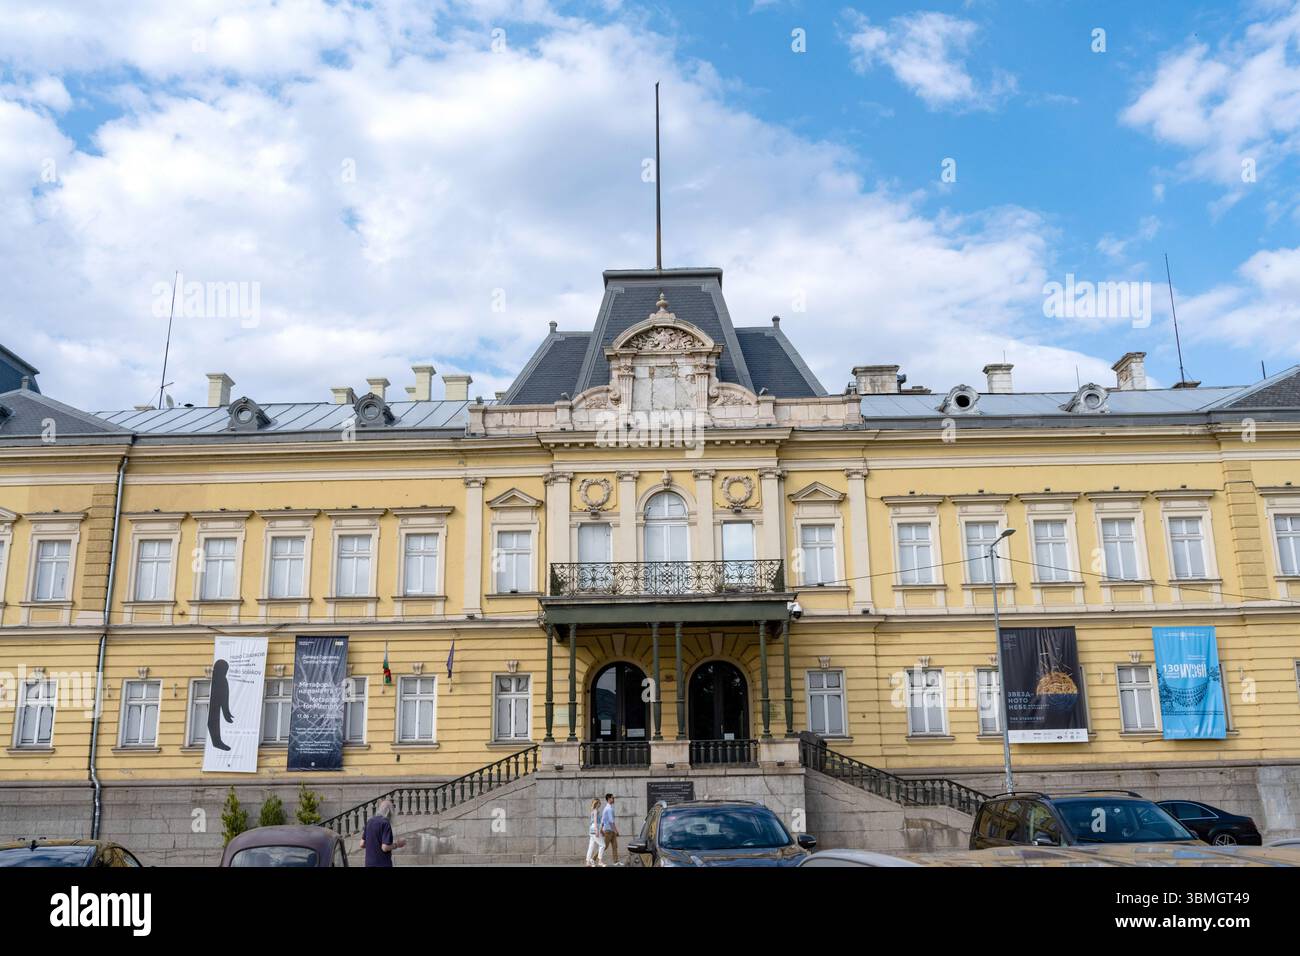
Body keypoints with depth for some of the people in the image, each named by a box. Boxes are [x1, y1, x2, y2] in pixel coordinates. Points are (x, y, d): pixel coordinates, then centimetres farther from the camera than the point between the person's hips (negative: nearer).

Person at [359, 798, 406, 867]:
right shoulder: (386, 823, -14)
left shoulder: (369, 821, 8)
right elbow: (385, 847, -19)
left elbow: (362, 844, 12)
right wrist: (396, 845, -3)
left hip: (369, 863, 7)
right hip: (383, 864, -7)